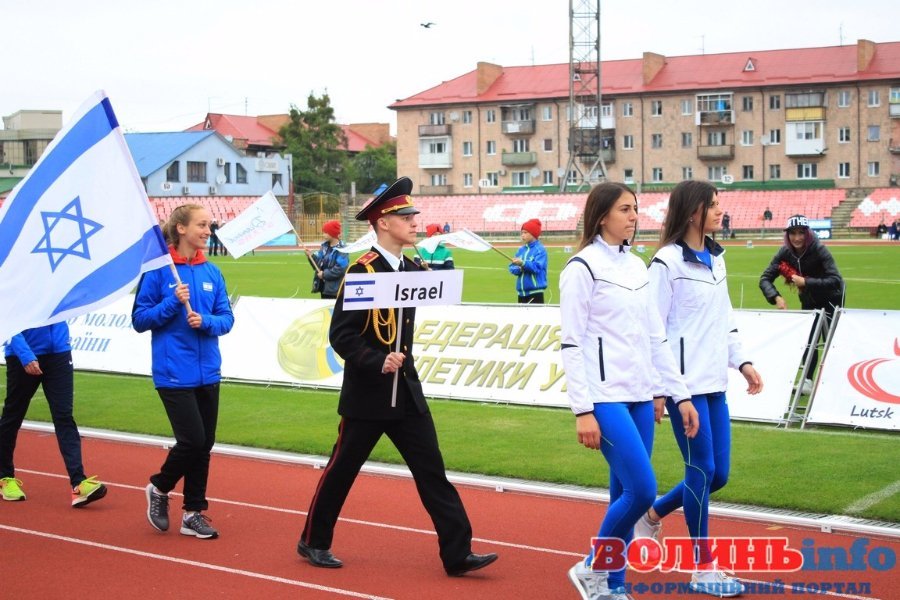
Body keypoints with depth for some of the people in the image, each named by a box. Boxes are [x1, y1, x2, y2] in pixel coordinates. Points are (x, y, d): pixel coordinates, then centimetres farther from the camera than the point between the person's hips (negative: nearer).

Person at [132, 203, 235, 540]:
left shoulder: (211, 273, 5)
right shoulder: (158, 270, -8)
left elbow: (227, 318, 7)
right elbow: (139, 320, -6)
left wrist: (206, 321, -13)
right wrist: (172, 303, -19)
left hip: (207, 371, 5)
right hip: (174, 372, -5)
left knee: (204, 444, 8)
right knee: (192, 440, -9)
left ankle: (194, 512, 20)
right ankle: (159, 488, 18)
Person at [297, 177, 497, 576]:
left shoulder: (412, 269, 7)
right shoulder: (361, 271, -15)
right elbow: (341, 334, -18)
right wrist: (378, 363, -26)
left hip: (407, 392, 6)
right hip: (367, 394, -6)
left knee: (432, 472, 2)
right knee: (341, 470, 8)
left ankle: (457, 553, 2)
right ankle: (313, 542, 26)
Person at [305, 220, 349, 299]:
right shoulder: (325, 246, 10)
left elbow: (340, 269, -24)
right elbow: (319, 262, 14)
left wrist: (325, 274, -18)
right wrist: (311, 256, -3)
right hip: (324, 287, 8)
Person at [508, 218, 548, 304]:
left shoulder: (540, 250, -7)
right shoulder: (521, 250, 12)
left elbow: (537, 267, -21)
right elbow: (512, 267, 8)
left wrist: (523, 263, -33)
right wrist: (519, 268, -13)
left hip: (535, 293, -7)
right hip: (521, 292, 7)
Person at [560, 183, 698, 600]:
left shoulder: (637, 266, 13)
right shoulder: (583, 267, -8)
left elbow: (656, 337, 16)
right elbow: (571, 343, -11)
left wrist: (679, 393, 13)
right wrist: (582, 410, -16)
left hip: (640, 397, 7)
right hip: (605, 397, -7)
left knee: (626, 495, 8)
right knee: (642, 491, -12)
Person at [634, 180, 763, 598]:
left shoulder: (716, 258, 12)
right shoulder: (668, 262, -12)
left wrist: (741, 362, 14)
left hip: (714, 383, 8)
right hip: (684, 384, -8)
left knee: (718, 474, 9)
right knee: (702, 471, -3)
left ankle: (652, 514, 32)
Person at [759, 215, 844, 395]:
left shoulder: (819, 250, -29)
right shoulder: (785, 252, -17)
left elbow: (836, 281, -37)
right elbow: (765, 279, -18)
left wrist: (805, 282, -39)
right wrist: (776, 297, -35)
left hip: (831, 300, -4)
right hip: (808, 300, 4)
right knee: (807, 340, 6)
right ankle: (808, 381, 17)